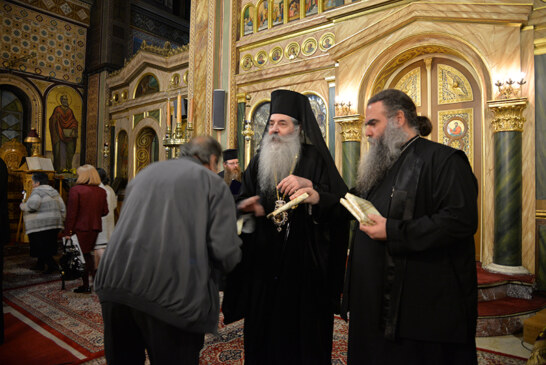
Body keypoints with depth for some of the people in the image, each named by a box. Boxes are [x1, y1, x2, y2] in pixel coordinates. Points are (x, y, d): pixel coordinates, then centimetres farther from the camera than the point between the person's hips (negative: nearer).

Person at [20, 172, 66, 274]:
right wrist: (61, 221, 20)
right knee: (48, 246, 17)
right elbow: (63, 208, 13)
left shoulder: (37, 191, -9)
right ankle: (40, 264, 29)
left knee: (41, 248, -3)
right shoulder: (54, 192, 14)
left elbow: (32, 205, -24)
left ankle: (52, 265, -11)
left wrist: (22, 206, -3)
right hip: (54, 224, 8)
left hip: (40, 226, -8)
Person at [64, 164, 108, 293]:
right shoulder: (101, 191, 2)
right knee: (87, 253, 20)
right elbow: (105, 211, 7)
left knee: (81, 256, 5)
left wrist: (67, 231, -9)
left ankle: (86, 286, 11)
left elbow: (71, 213, -13)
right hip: (95, 228, 5)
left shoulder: (76, 190, -13)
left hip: (80, 228, -5)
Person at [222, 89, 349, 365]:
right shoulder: (259, 162, 9)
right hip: (263, 266, 4)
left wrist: (309, 185, -26)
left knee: (302, 333, 9)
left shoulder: (315, 159, -3)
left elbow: (341, 202, -12)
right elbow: (240, 200, 10)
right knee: (264, 332, 13)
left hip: (303, 267, -3)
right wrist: (245, 205, -12)